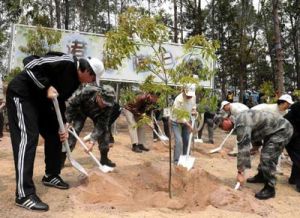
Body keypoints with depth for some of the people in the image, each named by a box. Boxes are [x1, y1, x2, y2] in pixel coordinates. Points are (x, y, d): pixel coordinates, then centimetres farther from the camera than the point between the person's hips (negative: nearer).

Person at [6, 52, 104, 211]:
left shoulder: (74, 80, 5)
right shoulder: (65, 62, -23)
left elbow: (60, 101, 13)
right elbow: (29, 64, -25)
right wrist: (47, 87, -27)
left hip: (40, 100, 10)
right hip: (21, 94, -10)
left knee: (54, 135, 10)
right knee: (28, 138, -18)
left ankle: (51, 176, 26)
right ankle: (24, 195, -18)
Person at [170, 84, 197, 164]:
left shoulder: (193, 96, -12)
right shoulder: (179, 100, -33)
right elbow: (180, 116, -28)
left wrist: (194, 110, -9)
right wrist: (189, 125, -27)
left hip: (186, 120, 6)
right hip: (176, 121, -6)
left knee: (186, 140, 10)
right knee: (179, 141, -15)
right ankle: (177, 160, -6)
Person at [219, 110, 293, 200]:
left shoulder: (241, 124, -27)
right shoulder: (240, 118, 4)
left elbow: (243, 148, -28)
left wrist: (240, 171, -23)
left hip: (282, 130, -11)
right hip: (274, 129, 11)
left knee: (267, 158, -14)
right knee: (265, 155, 23)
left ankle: (270, 188, -3)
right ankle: (261, 176, 40)